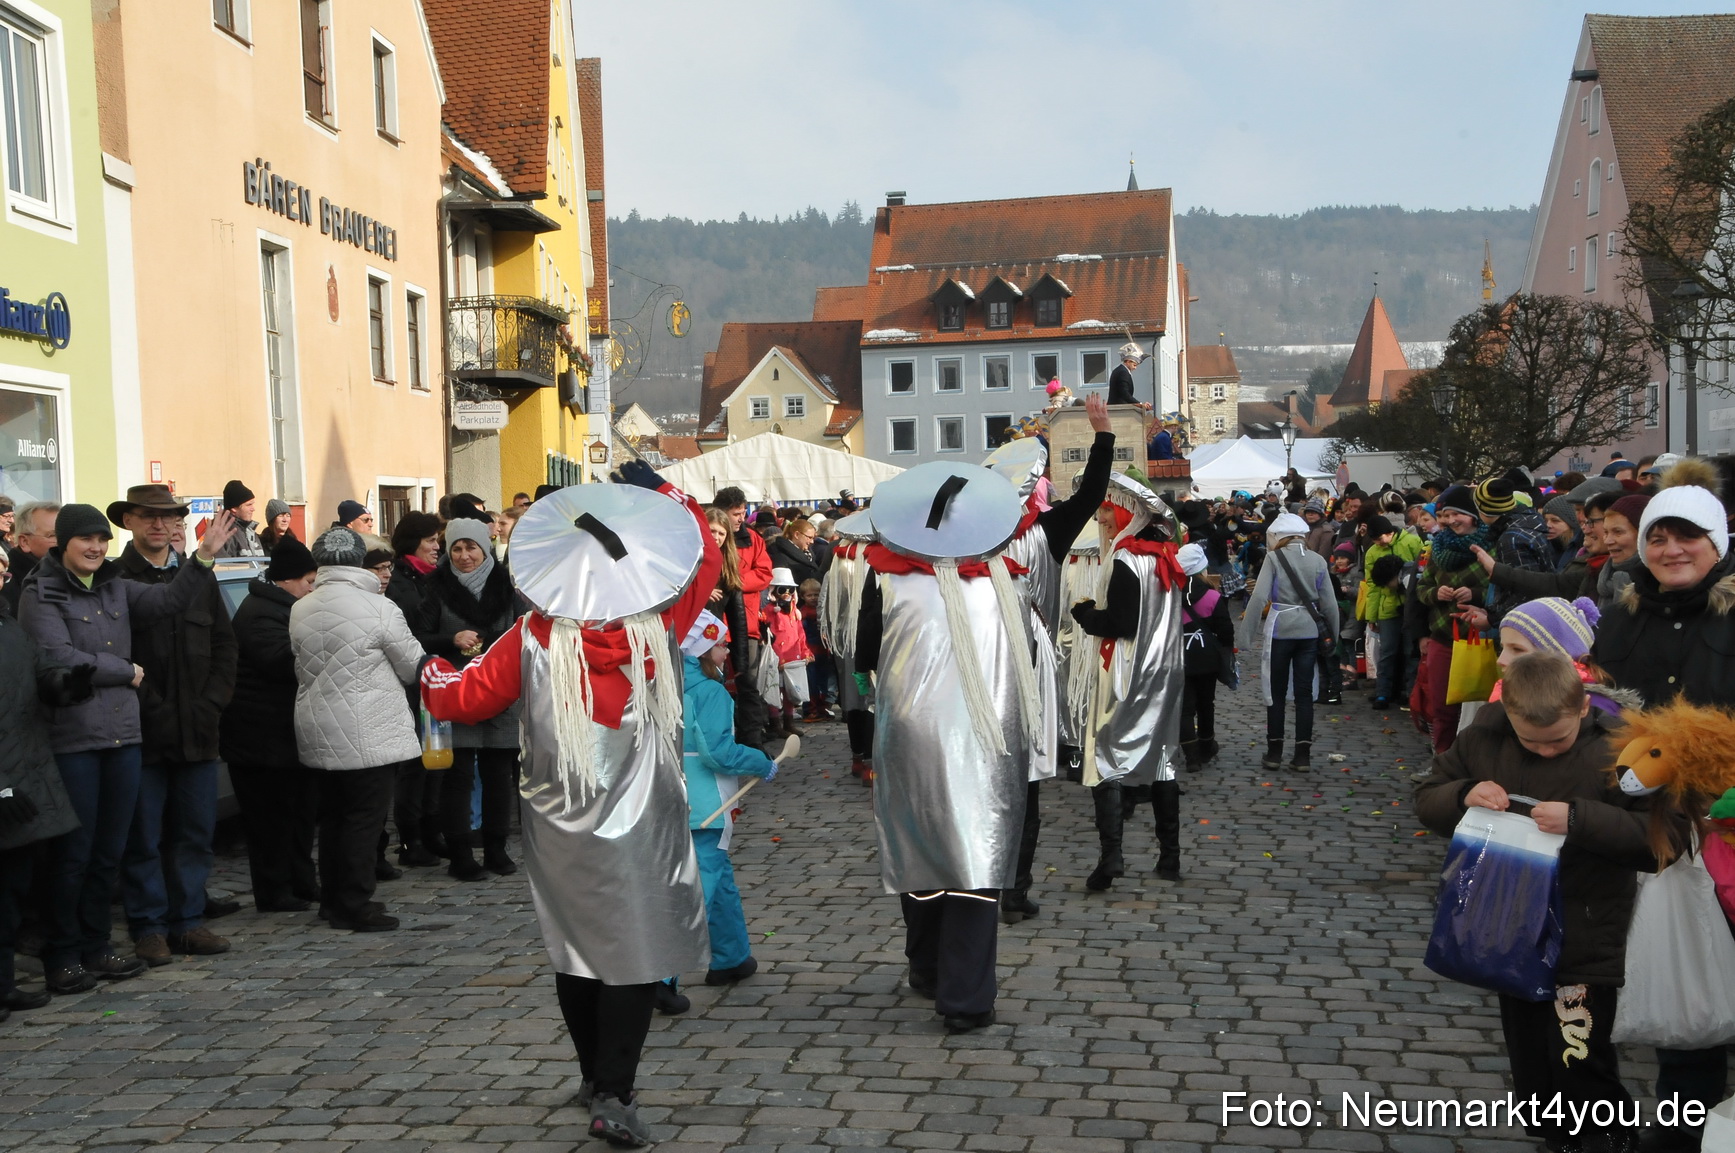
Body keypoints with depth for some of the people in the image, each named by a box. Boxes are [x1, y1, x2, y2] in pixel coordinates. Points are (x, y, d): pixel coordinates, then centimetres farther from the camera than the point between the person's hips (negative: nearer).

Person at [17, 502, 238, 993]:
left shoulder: (116, 588, 13)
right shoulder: (41, 594, -5)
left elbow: (170, 599, 1)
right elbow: (58, 658, -15)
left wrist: (204, 556, -12)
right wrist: (127, 672, -7)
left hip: (122, 733, 6)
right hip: (71, 739, -6)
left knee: (110, 850, 11)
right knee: (73, 852, 0)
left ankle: (94, 946, 22)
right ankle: (62, 955, 12)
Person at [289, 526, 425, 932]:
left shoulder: (299, 611, 2)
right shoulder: (379, 608, -14)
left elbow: (300, 668, 10)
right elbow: (413, 666, -4)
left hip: (319, 732, 6)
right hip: (368, 733, -6)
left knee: (332, 814, 16)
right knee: (365, 817, 0)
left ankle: (333, 898, 24)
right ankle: (354, 905, 2)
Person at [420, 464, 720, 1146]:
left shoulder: (532, 639, -10)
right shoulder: (659, 626, -9)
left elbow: (460, 699, -1)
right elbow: (704, 558, 7)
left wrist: (433, 674, 21)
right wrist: (661, 490, 11)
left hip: (562, 831, 2)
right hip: (640, 831, -2)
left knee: (576, 955, 17)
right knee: (635, 956, 3)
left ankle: (596, 1077, 31)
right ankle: (613, 1096, -1)